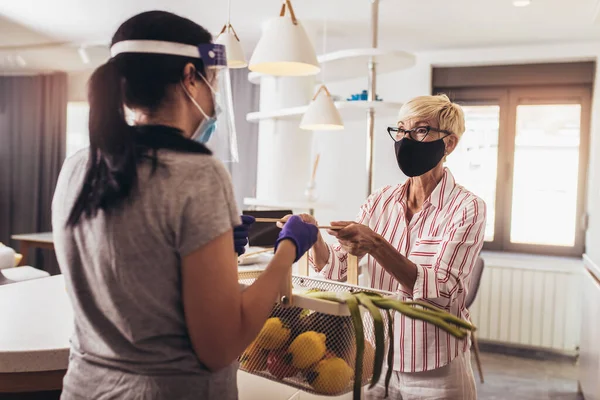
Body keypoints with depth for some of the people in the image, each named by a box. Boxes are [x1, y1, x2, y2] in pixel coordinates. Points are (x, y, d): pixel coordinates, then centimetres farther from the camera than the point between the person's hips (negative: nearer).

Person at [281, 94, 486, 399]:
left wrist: (376, 246, -35)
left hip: (435, 373, -3)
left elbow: (440, 292, -23)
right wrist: (313, 236, -22)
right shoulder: (381, 201, -1)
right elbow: (337, 270, -3)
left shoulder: (467, 208, -13)